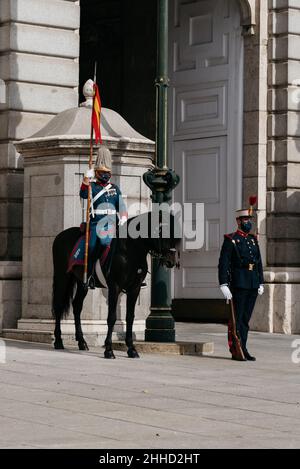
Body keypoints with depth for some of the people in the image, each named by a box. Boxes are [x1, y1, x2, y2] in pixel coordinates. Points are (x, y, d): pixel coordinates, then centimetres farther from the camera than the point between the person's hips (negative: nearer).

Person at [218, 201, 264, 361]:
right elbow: (223, 264, -9)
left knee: (246, 318, 9)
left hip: (253, 286, 6)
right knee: (237, 318, -4)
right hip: (238, 285, -6)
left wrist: (261, 283, 15)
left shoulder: (253, 240, 16)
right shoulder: (231, 240, -4)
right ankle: (236, 351, -2)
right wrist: (224, 285, -16)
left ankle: (243, 349, 14)